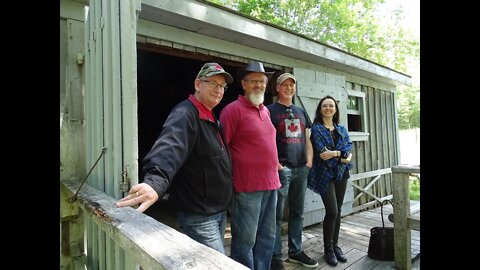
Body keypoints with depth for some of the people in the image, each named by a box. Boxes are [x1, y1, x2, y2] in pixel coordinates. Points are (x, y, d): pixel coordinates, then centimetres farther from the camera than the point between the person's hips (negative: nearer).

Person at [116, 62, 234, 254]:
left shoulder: (211, 119, 11)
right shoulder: (184, 114, -20)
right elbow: (170, 147, -40)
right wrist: (155, 181, -57)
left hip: (219, 212, 10)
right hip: (198, 216, -10)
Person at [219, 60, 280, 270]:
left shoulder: (265, 110, 14)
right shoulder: (233, 109, -9)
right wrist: (229, 175, -11)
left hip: (271, 183, 8)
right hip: (248, 186, -7)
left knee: (266, 237, 19)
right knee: (245, 240, 4)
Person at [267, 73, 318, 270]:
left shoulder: (301, 112, 18)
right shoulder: (270, 110, -1)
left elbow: (307, 139, 19)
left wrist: (309, 160, 6)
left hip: (301, 169, 6)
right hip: (281, 169, -6)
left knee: (297, 213, 15)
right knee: (277, 215, 0)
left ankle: (296, 251, 29)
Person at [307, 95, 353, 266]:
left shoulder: (342, 129, 14)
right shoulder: (316, 128, -4)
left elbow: (349, 146, -2)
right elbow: (322, 152, -14)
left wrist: (335, 153, -20)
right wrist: (343, 157, -13)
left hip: (341, 173, 6)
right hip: (325, 174, -5)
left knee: (338, 211, 10)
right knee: (332, 211, -9)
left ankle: (335, 245, 24)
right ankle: (328, 249, 9)